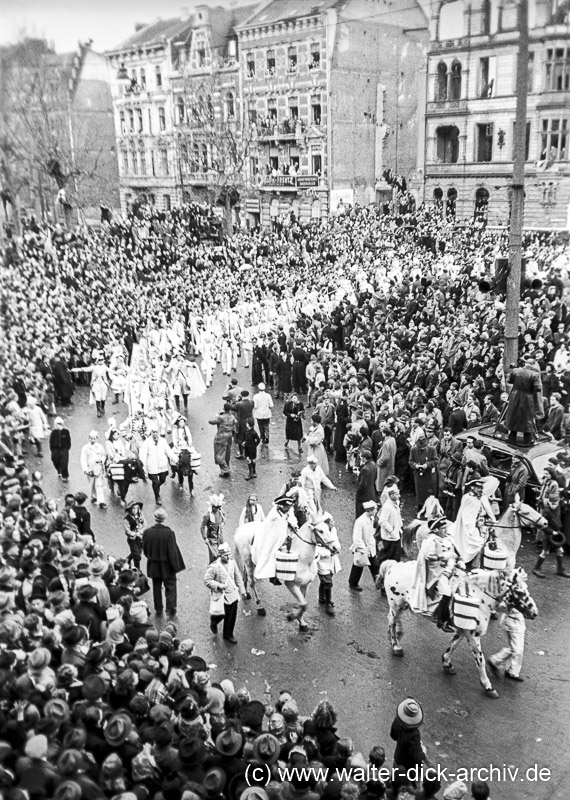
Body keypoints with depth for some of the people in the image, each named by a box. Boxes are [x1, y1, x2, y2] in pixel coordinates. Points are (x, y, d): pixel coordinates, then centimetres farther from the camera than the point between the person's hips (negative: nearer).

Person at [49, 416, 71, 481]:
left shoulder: (66, 432, -4)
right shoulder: (53, 432, -2)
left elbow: (68, 441, 5)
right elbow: (51, 441, 4)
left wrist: (68, 448, 4)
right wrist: (51, 450, 5)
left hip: (64, 449, -2)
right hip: (56, 450, 2)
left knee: (64, 464, -6)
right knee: (56, 462, 13)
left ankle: (65, 476, 6)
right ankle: (59, 472, 43)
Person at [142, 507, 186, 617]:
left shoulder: (147, 532, -13)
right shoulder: (169, 533, -23)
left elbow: (145, 549, 0)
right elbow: (173, 551, -17)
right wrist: (176, 566, -5)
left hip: (153, 566, 3)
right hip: (167, 566, -3)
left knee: (156, 587, 19)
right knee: (170, 587, 14)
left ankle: (158, 610, 28)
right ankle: (171, 609, 13)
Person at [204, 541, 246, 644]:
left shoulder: (232, 562, -2)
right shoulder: (214, 566, -18)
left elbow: (238, 577, 9)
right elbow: (207, 580, -13)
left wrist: (242, 590, 11)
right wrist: (218, 585, -22)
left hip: (232, 594, 5)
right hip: (220, 596, -5)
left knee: (232, 616, 9)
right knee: (221, 614, -1)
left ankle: (228, 635, 28)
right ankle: (213, 623, 35)